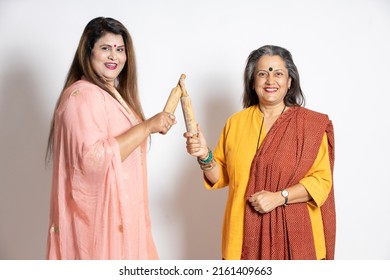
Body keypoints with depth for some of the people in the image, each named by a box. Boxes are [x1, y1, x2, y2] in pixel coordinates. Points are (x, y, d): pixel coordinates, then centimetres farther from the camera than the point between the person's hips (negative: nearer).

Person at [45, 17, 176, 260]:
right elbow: (94, 158, -27)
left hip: (118, 211, 9)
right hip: (96, 214, -9)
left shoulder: (115, 94, 15)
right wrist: (147, 126, -24)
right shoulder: (82, 96, -16)